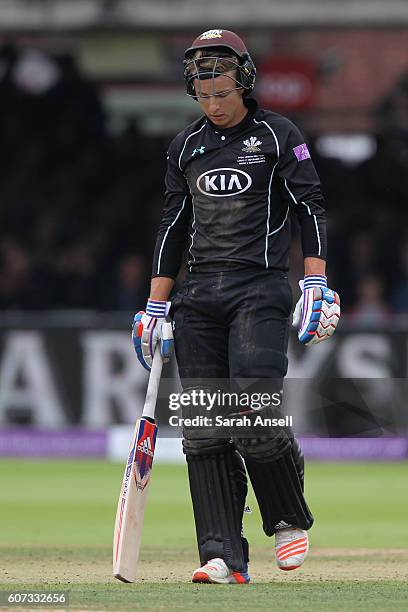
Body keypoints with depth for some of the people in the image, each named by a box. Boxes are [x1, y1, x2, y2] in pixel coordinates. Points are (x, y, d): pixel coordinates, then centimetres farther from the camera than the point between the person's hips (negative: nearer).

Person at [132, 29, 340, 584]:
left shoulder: (277, 136, 3)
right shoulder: (187, 146, 15)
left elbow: (310, 209, 0)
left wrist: (317, 284, -10)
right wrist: (156, 307, 16)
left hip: (260, 289, -5)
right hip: (199, 295, 5)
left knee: (255, 419, -16)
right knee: (203, 430, -4)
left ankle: (289, 519, 11)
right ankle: (224, 556, -5)